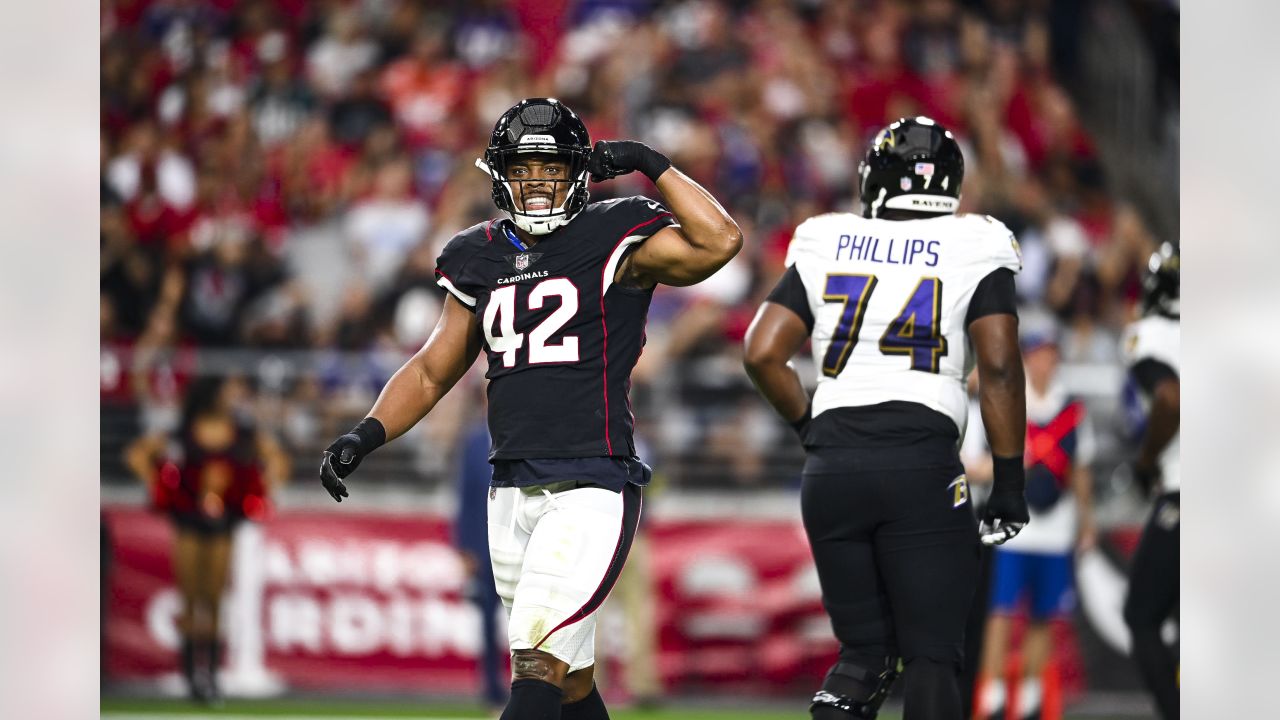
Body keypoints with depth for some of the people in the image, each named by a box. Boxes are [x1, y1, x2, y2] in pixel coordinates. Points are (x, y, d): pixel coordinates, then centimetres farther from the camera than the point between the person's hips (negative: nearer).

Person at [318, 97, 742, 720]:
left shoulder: (615, 243, -3)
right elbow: (432, 371, 21)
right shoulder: (481, 261, 14)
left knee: (537, 667, -16)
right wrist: (367, 435, 7)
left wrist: (652, 166, -14)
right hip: (513, 493, 6)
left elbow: (719, 242, -19)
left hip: (591, 491, -6)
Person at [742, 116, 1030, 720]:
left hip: (831, 468, 3)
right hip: (923, 466, -3)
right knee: (931, 654, 2)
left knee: (865, 648, 15)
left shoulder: (825, 247, 12)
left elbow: (761, 354, 6)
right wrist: (1009, 482, 1)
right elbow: (999, 367, -4)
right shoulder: (974, 250, 4)